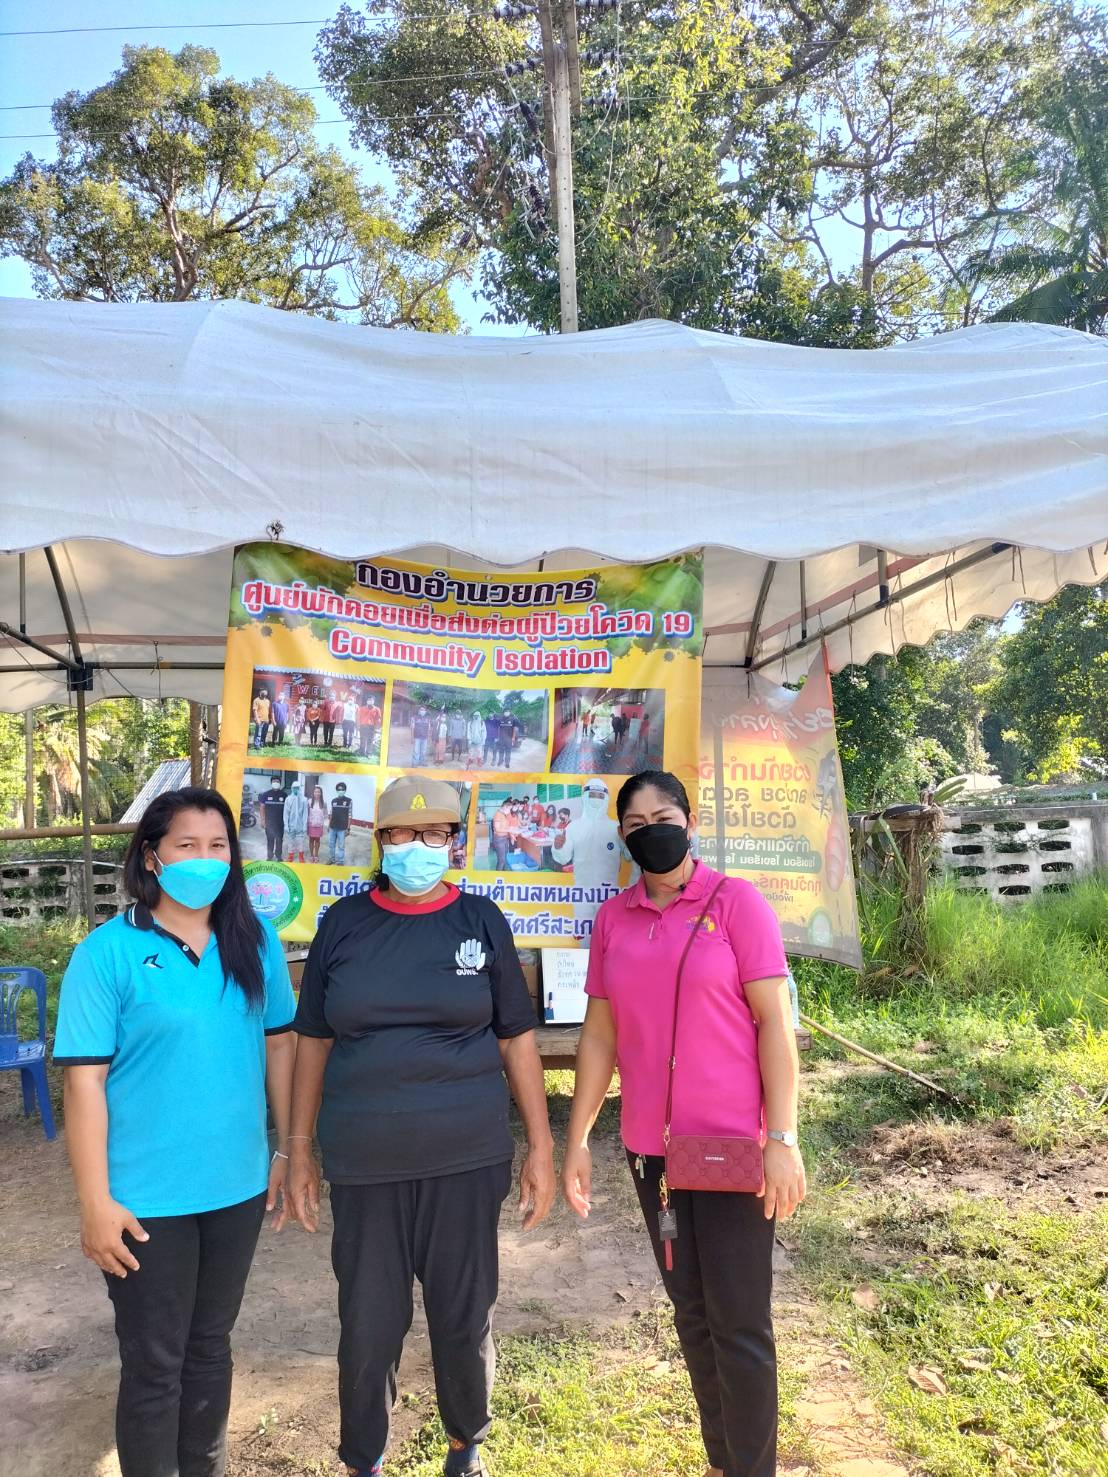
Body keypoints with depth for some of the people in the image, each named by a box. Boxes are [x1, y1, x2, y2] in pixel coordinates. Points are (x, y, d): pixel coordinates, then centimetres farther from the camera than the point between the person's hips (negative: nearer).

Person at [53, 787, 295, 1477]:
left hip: (238, 1185, 4)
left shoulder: (256, 940, -2)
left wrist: (286, 1150, 6)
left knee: (211, 1345, 22)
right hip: (147, 1198, -4)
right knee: (153, 1364, 12)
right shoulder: (107, 952, -14)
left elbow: (279, 1044, 5)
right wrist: (96, 1202, -13)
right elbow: (85, 1081, -13)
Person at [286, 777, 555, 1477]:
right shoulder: (343, 923, 0)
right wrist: (299, 1149, 5)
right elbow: (314, 1041, 6)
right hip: (364, 1164, 1)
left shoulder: (481, 921, -1)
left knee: (465, 1315, 13)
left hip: (465, 1158, 0)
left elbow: (517, 1039, 2)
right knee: (368, 1322, 11)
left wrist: (541, 1147, 1)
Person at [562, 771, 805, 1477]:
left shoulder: (736, 902, -8)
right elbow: (599, 1033, 7)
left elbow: (775, 1022, -10)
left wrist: (782, 1139, -14)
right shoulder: (614, 918, 4)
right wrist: (577, 1139, 6)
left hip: (733, 1144, -4)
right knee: (692, 1313, 17)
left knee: (740, 1323, 2)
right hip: (651, 1147, 4)